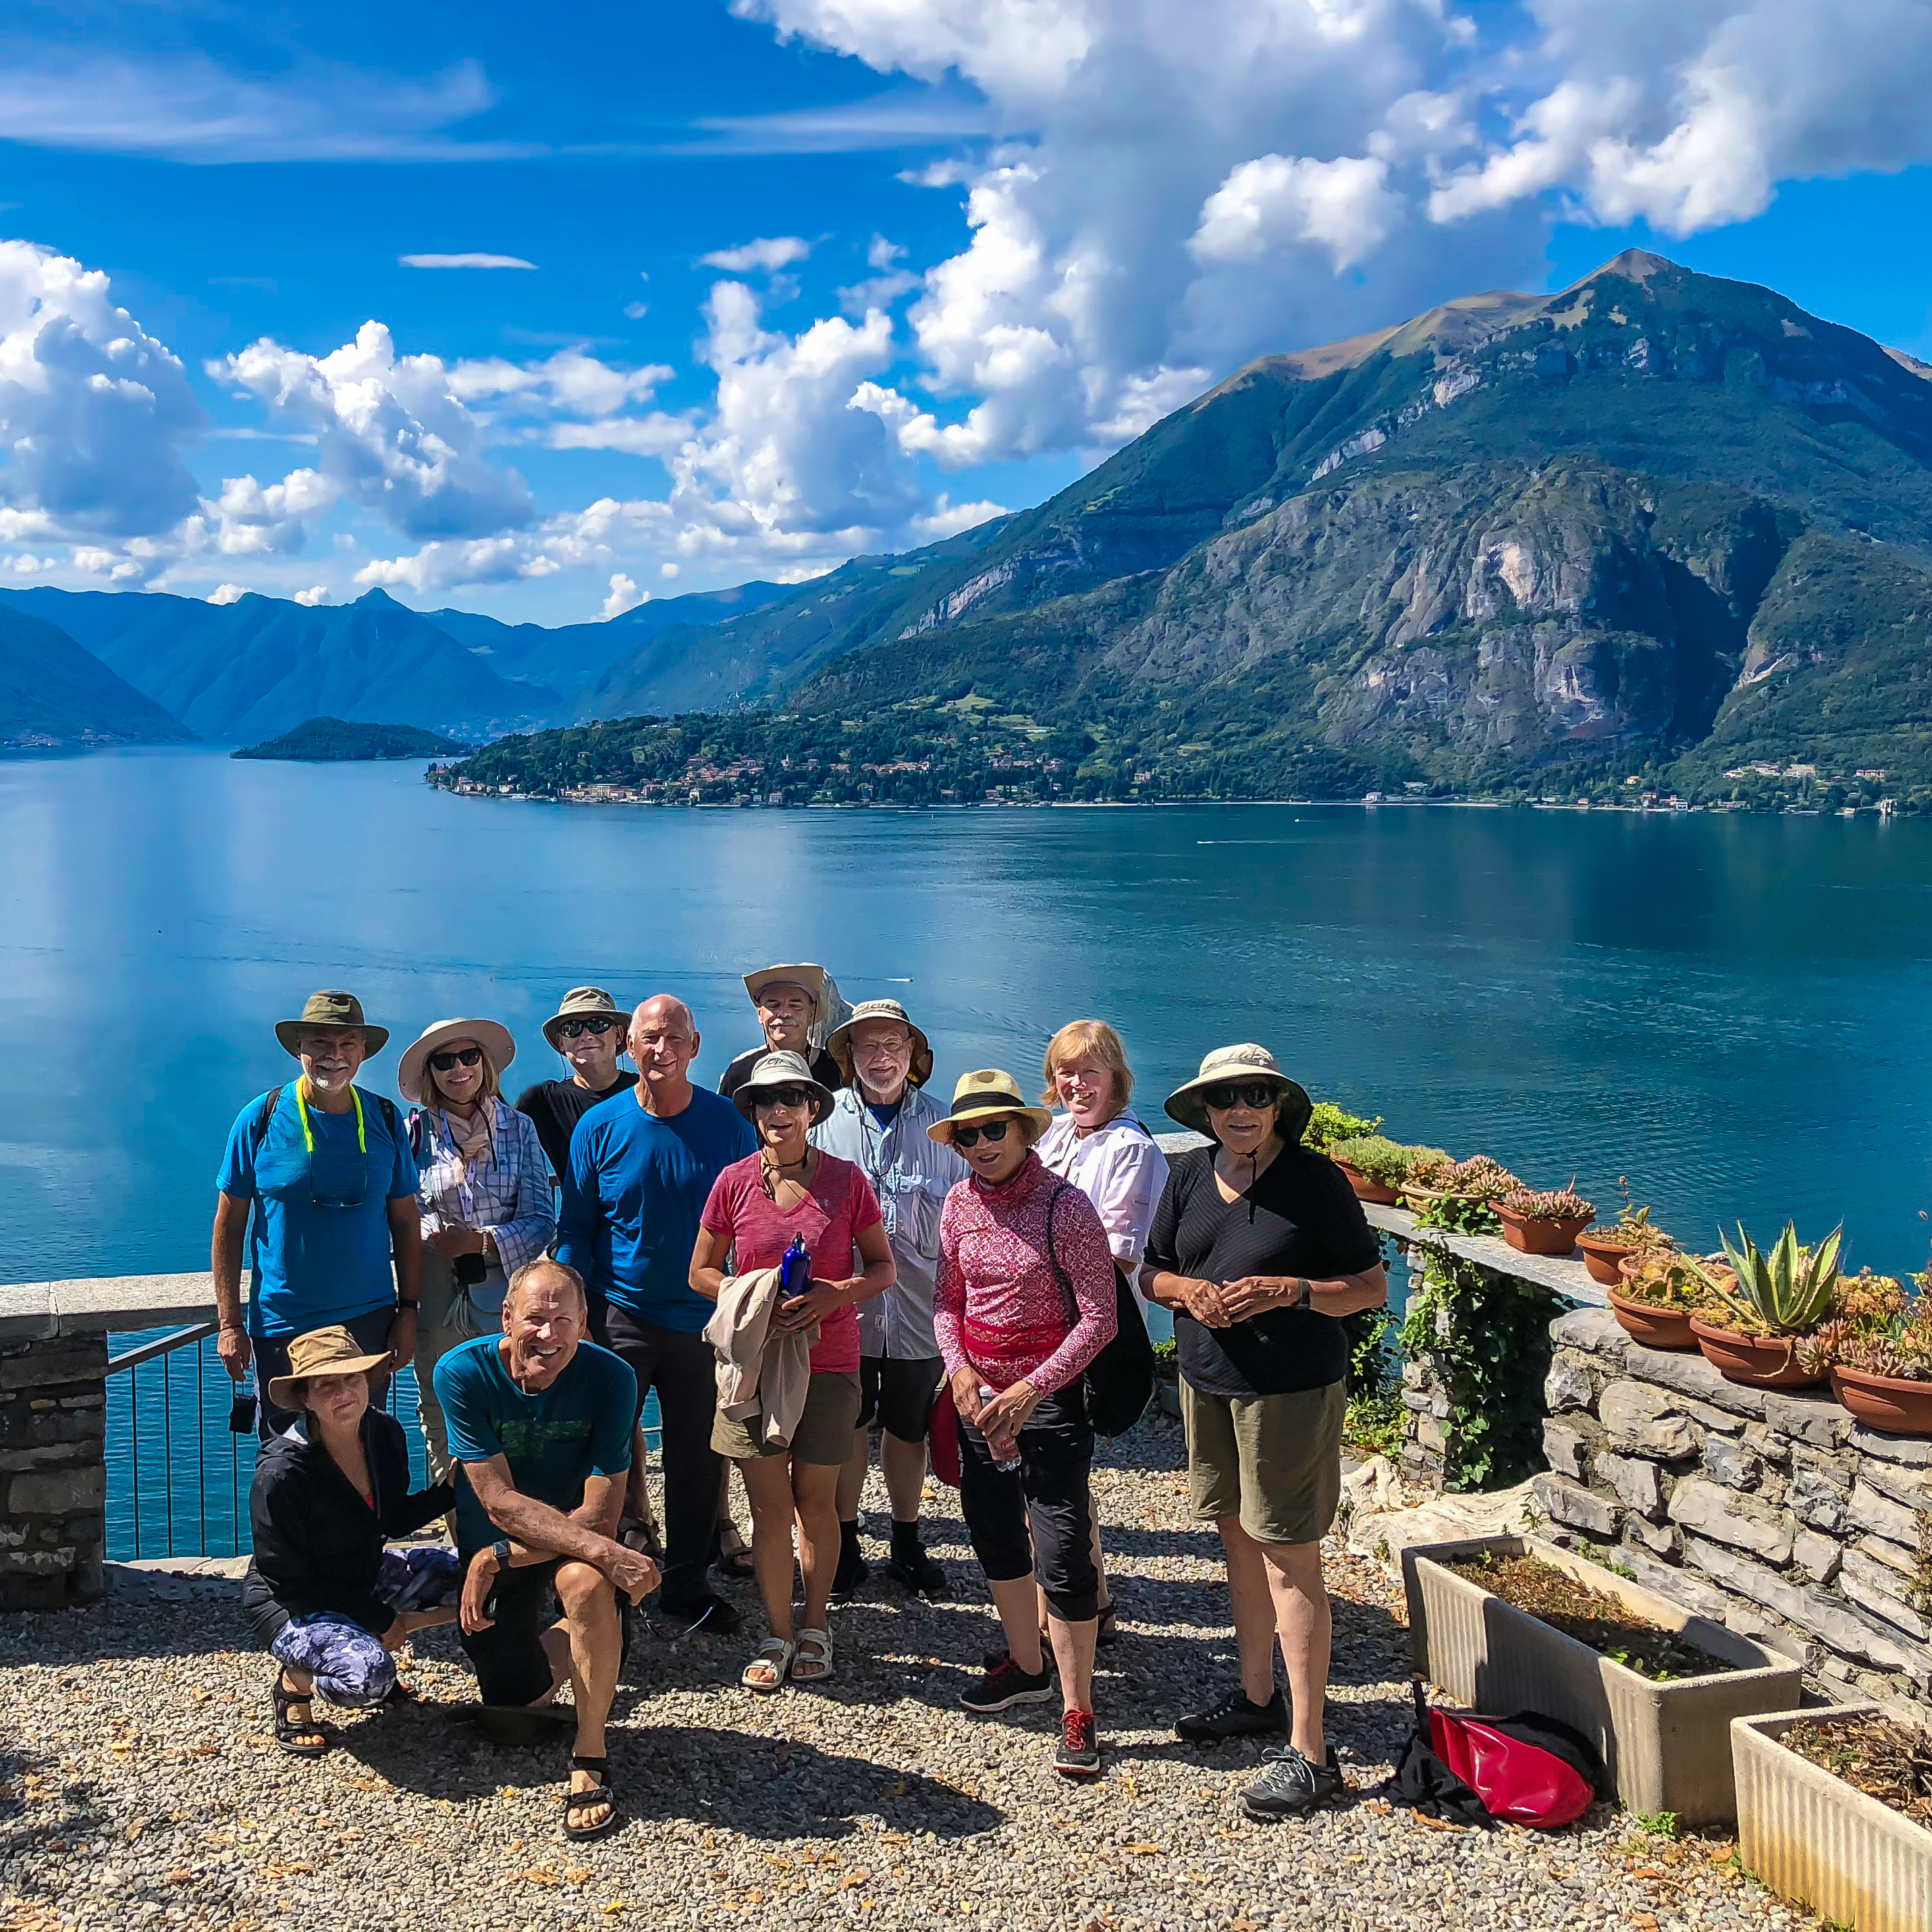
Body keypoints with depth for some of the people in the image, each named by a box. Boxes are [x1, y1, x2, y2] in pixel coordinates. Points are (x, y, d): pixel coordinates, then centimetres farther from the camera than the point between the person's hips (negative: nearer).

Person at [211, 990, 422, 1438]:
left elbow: (406, 1223, 7)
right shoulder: (261, 1119, -5)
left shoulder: (385, 1120, 2)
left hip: (369, 1321, 2)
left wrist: (408, 1312, 2)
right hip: (282, 1327, -2)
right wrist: (229, 1323, -5)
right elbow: (229, 1226, -1)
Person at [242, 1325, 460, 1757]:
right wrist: (379, 1618, -17)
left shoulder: (384, 1434, -9)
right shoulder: (281, 1474, -29)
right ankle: (295, 1684, -1)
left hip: (365, 1577, 7)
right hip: (293, 1604, -7)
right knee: (367, 1678, -35)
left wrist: (451, 1489, -11)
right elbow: (289, 1581, -20)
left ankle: (367, 1645, 8)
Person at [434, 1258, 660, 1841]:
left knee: (586, 1581, -37)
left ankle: (590, 1756, -18)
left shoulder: (610, 1379, -23)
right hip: (493, 1546, 1)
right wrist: (604, 1551, -37)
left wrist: (499, 1559, -31)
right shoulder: (463, 1373, -23)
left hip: (577, 1534, -1)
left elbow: (600, 1514, -23)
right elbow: (501, 1503, -26)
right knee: (512, 1721, 1)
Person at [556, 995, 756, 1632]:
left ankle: (687, 1582, 25)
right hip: (618, 1317, -1)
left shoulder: (728, 1125, -2)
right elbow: (574, 1228, 3)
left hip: (702, 1320, 1)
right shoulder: (600, 1126, -3)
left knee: (698, 1459, 10)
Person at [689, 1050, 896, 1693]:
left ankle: (816, 1626, 26)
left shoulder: (846, 1180, -2)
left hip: (828, 1361, 0)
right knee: (769, 1505, 3)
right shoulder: (734, 1182, -1)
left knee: (815, 1501, 9)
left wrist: (839, 1292, -15)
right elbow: (701, 1272, 7)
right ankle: (778, 1634, 17)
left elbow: (883, 1267, 5)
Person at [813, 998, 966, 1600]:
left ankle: (907, 1544, 29)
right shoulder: (822, 1119, -1)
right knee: (847, 1428, 9)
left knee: (908, 1430, 13)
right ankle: (845, 1545, 24)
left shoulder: (941, 1125, 3)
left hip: (919, 1308, 1)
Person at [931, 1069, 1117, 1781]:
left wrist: (1030, 1389, -18)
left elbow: (1099, 1318, -15)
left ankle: (1077, 1712, 3)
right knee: (994, 1534, 17)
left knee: (1062, 1553, -7)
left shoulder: (1063, 1206, -15)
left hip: (1048, 1395, -6)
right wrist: (959, 1369, -5)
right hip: (976, 1393, 6)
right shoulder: (960, 1205, 2)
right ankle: (1026, 1666, 37)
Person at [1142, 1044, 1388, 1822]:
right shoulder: (1190, 1175, 5)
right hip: (1207, 1383, 6)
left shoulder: (1314, 1179, -10)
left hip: (1292, 1390, -6)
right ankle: (1258, 1696, 36)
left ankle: (1308, 1753, -1)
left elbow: (1372, 1286, -8)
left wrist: (1288, 1291, -22)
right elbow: (1152, 1269, 14)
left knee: (1288, 1557, -6)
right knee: (1239, 1539, 18)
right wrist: (1187, 1290, -8)